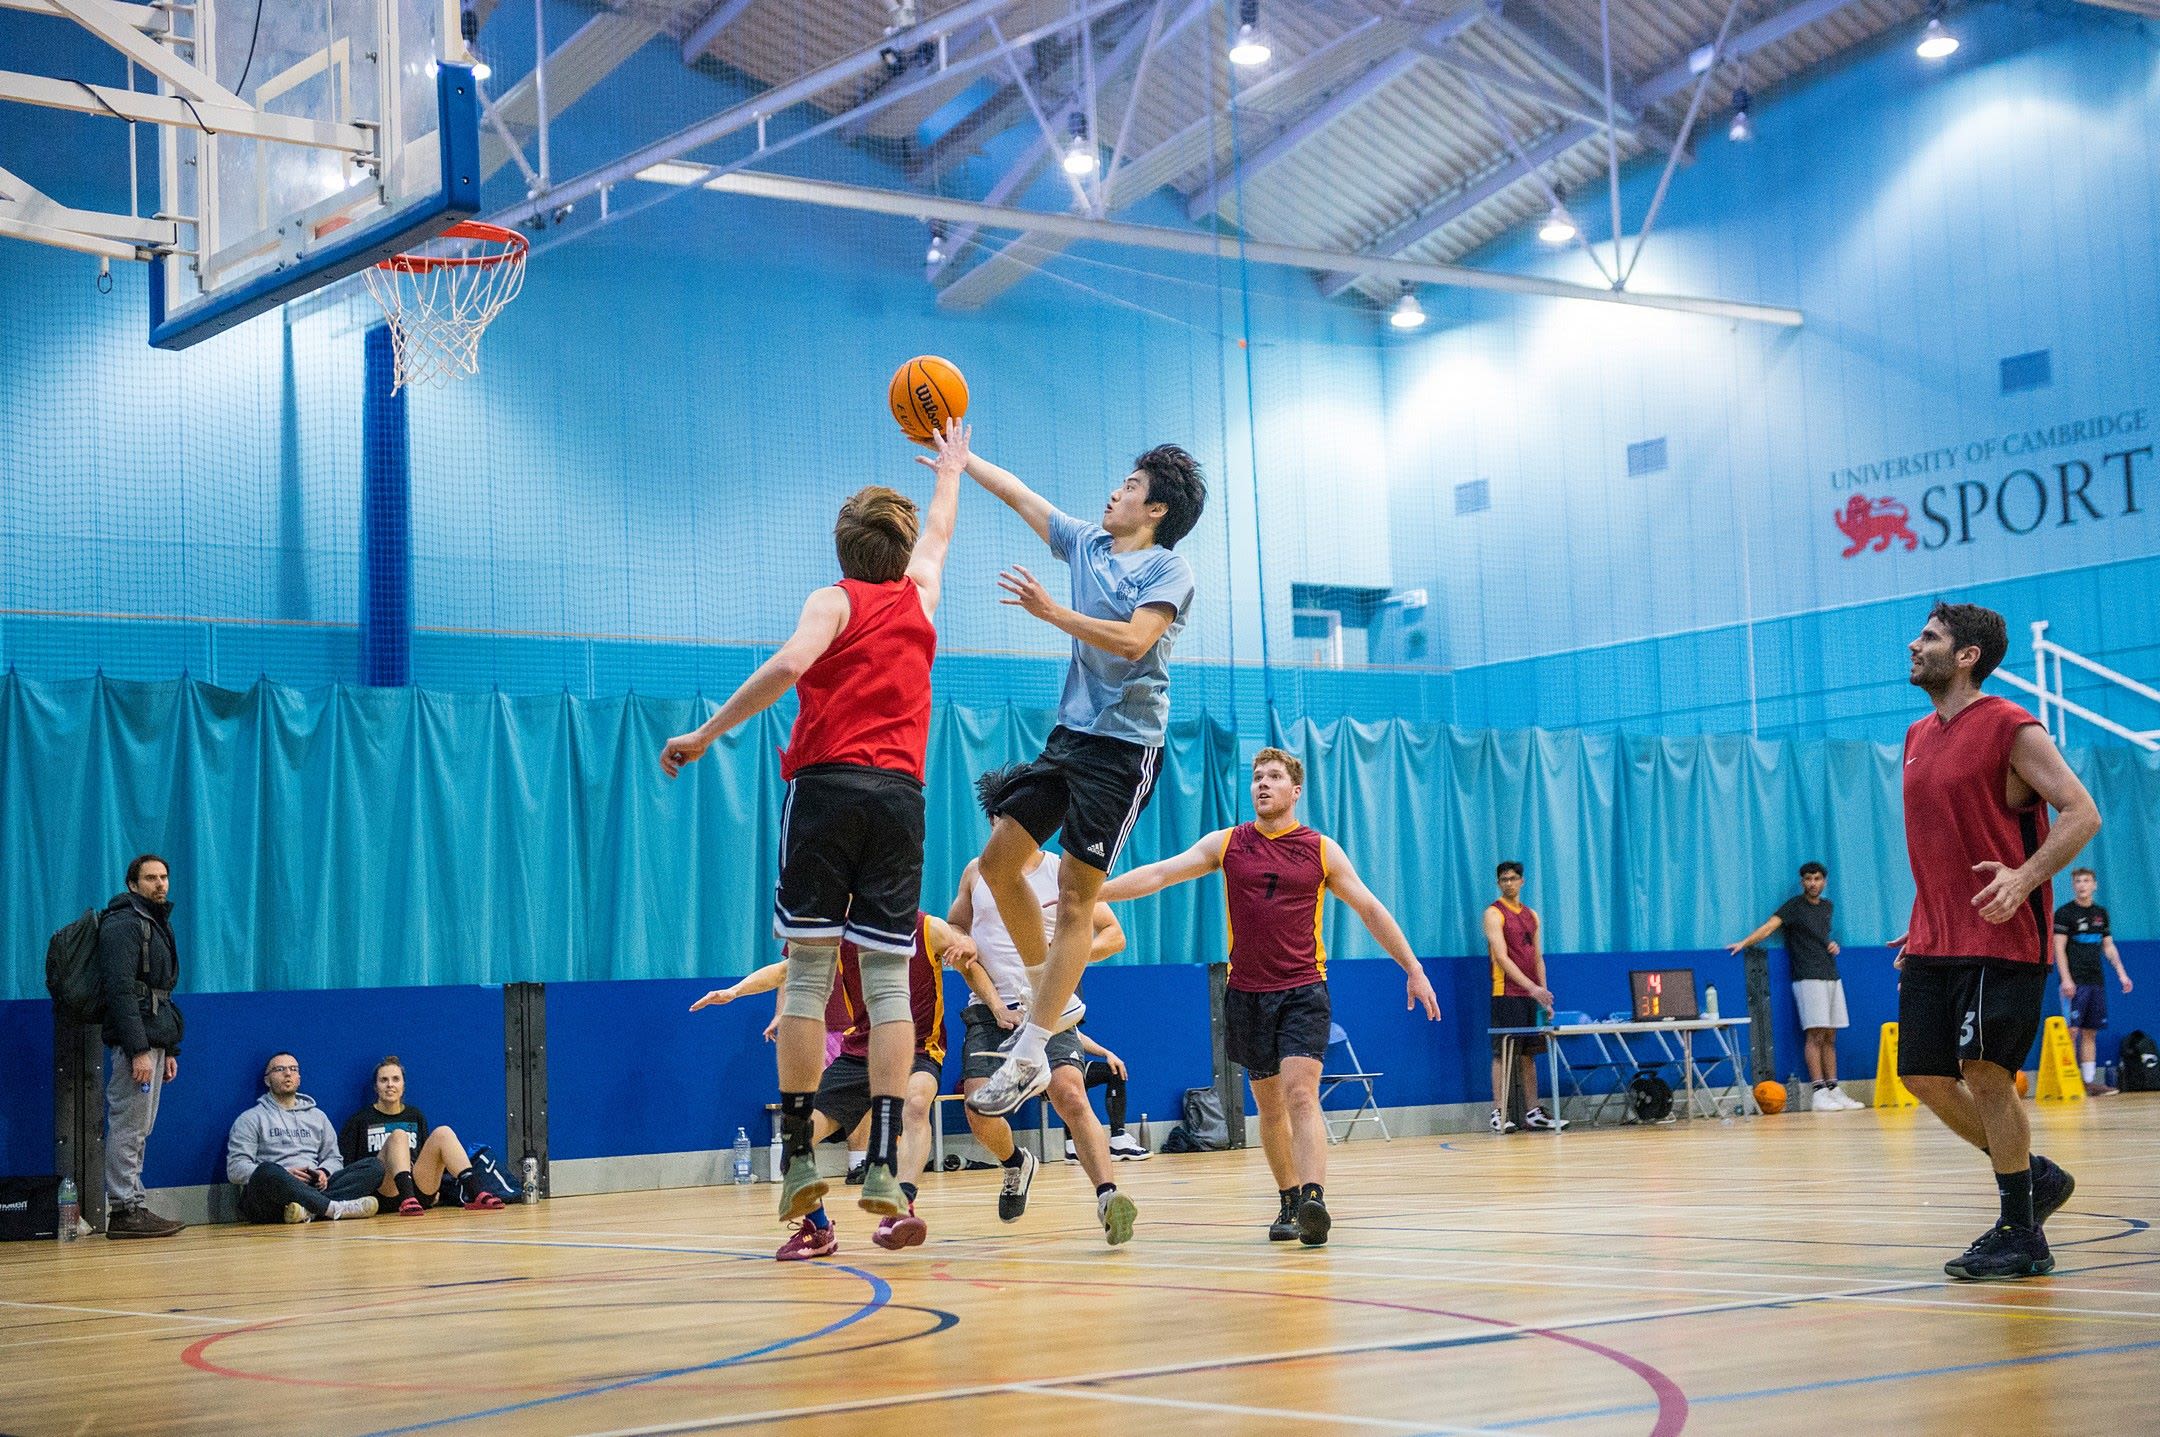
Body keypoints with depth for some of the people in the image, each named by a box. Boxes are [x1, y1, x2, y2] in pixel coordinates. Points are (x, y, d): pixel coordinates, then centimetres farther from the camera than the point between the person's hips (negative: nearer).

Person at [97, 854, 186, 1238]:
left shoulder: (157, 924, 21)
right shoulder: (125, 924, -10)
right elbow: (121, 990, -18)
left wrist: (169, 1050, 20)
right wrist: (138, 1050, -23)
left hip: (154, 1040, 10)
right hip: (134, 1041, -10)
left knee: (139, 1130, 11)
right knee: (128, 1127, -8)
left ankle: (134, 1207, 14)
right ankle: (124, 1210, -7)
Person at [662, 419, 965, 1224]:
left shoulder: (836, 601, 6)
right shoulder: (918, 599, 18)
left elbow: (792, 662, -15)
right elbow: (939, 536, 39)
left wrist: (706, 734, -11)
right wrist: (951, 472, 58)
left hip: (827, 785, -3)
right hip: (900, 794, 3)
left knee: (809, 972, 0)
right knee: (888, 978, -1)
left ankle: (798, 1157, -2)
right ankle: (883, 1164, -7)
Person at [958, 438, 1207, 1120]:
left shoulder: (1170, 569, -8)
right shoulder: (1087, 543, 13)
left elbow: (1133, 640, -22)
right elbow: (1019, 494, 21)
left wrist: (1051, 611, -27)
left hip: (1124, 745, -8)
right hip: (1069, 733, 8)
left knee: (1075, 896, -8)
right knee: (998, 862, 4)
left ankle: (1029, 1055, -7)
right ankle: (1051, 999, 20)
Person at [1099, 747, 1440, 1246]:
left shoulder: (1321, 850, 2)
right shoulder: (1225, 844, 4)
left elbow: (1371, 910, 9)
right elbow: (1159, 874, -3)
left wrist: (1413, 970, 8)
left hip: (1304, 991, -2)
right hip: (1247, 994, 2)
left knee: (1300, 1094, -18)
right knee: (1269, 1106, 10)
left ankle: (1314, 1201, -29)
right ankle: (1289, 1202, 23)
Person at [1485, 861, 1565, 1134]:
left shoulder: (1531, 915, 17)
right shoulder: (1494, 913, -5)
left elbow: (1537, 957, 18)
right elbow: (1501, 957, -14)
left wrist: (1543, 993, 7)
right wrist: (1531, 987, -21)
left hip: (1531, 995, 7)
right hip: (1506, 995, -7)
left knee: (1528, 1054, 8)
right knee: (1504, 1053, -8)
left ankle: (1532, 1113, 10)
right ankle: (1500, 1114, -7)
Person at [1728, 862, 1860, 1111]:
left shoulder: (1826, 906, 18)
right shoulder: (1794, 905, -3)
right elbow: (1769, 927, -14)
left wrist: (1832, 944, 9)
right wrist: (1744, 943, -28)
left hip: (1832, 977, 7)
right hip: (1808, 978, -7)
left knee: (1830, 1037, 6)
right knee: (1815, 1034, -11)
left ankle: (1833, 1090, 8)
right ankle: (1818, 1093, -13)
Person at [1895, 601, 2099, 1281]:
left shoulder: (2011, 728, -9)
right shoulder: (1918, 738, 14)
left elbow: (2082, 812, -14)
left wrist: (2024, 878, -26)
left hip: (2001, 942, -8)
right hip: (1933, 945, 8)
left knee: (1984, 1072, -10)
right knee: (1924, 1076, 6)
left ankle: (2021, 1237, 1)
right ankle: (2036, 1176, 24)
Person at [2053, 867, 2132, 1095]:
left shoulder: (2101, 913, 15)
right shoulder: (2064, 913, -3)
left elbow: (2109, 946, 21)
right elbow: (2059, 948, -8)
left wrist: (2121, 973, 13)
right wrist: (2066, 979, -17)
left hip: (2096, 981, 6)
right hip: (2075, 982, -6)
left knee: (2090, 1033, 6)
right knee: (2072, 1030, -10)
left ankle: (2090, 1081, 7)